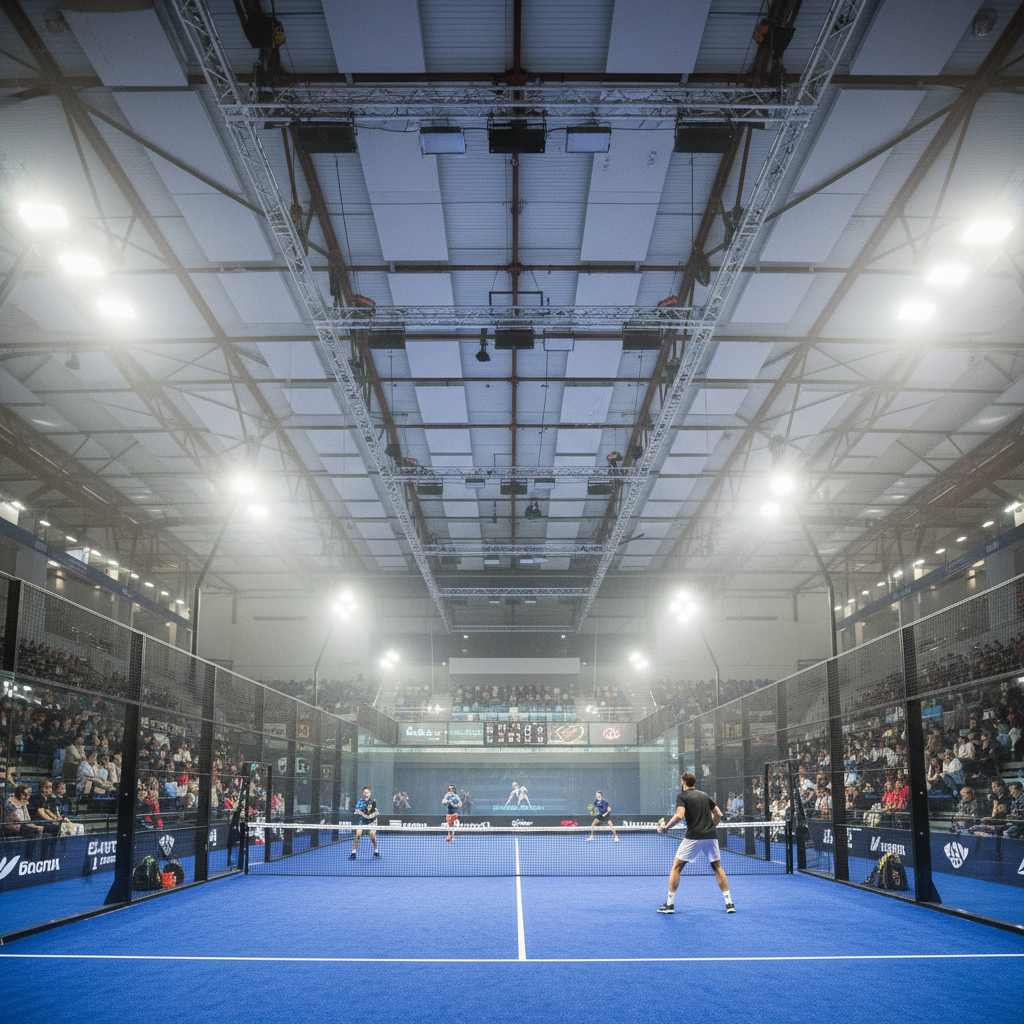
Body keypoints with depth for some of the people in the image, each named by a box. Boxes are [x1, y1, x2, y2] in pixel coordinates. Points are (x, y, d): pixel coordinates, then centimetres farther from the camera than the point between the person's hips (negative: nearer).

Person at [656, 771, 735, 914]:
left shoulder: (682, 796, 0)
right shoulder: (704, 795, 16)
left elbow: (679, 815, -17)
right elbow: (718, 814, 17)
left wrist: (665, 827, -7)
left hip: (693, 838, -5)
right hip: (711, 837, 5)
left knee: (676, 867, 7)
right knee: (717, 867, 17)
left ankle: (669, 904, 5)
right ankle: (729, 903, 11)